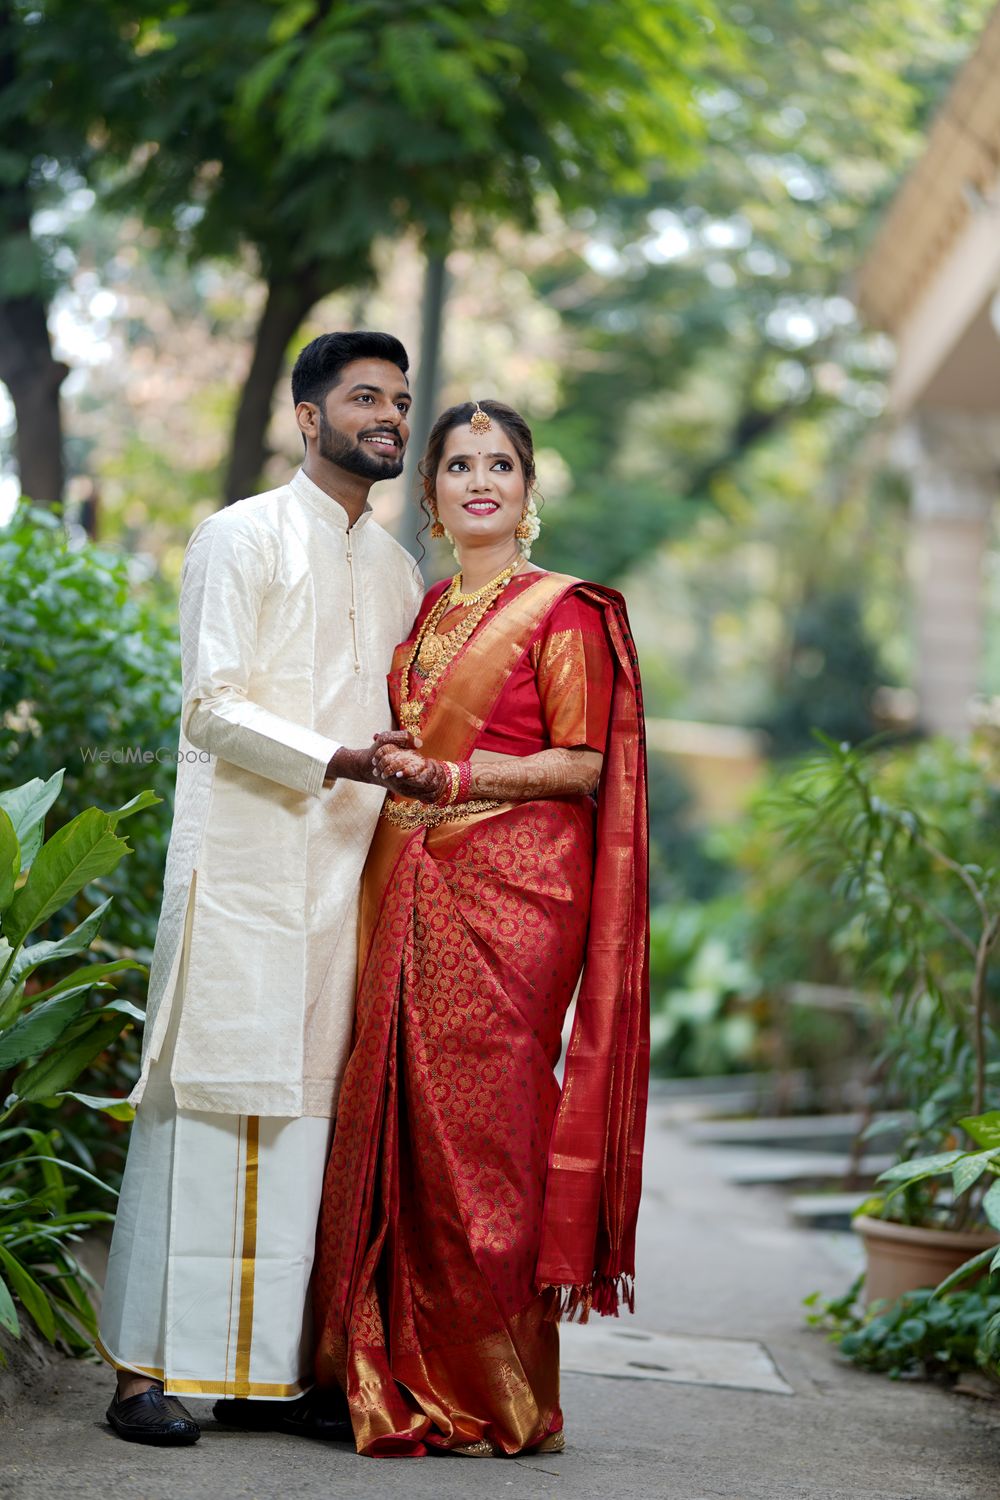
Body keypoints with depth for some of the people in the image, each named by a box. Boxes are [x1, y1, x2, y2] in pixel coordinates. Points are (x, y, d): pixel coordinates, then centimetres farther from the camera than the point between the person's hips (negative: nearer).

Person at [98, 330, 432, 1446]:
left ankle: (266, 1366, 7)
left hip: (345, 873, 6)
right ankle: (149, 1366, -3)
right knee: (209, 1097, -7)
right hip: (244, 863, -6)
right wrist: (337, 761, -19)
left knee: (307, 1101, 3)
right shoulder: (241, 538, 0)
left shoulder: (394, 568, 20)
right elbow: (212, 707, -9)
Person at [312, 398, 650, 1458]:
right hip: (410, 886, 6)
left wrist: (452, 777, -15)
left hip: (512, 889, -6)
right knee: (398, 1114, 1)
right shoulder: (427, 611, 19)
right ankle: (403, 1379, 9)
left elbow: (583, 766, -7)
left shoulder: (563, 611, -1)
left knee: (482, 1120, -7)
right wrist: (391, 770, 8)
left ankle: (496, 1399, 2)